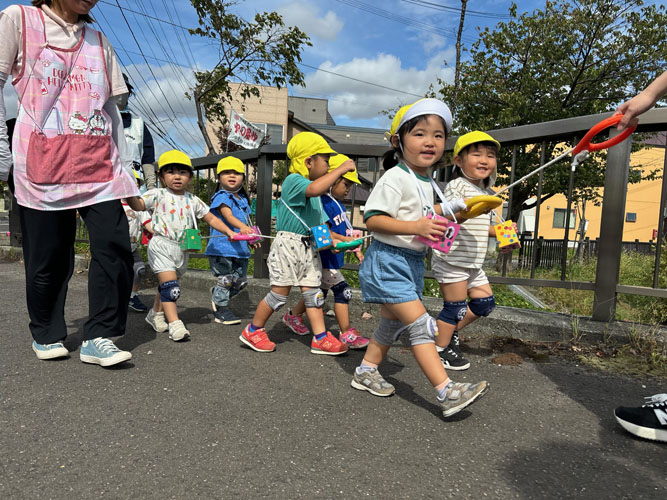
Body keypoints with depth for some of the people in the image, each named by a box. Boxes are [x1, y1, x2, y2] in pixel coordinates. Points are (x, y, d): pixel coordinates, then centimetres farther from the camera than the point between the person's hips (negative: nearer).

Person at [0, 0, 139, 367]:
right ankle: (45, 335, 20)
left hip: (98, 165, 3)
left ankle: (98, 338, -3)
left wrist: (123, 167, 14)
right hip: (43, 164, -3)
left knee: (114, 247, -11)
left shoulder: (99, 41, 21)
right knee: (48, 256, 1)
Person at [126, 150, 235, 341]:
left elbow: (211, 218, 14)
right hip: (162, 245, -5)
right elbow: (138, 205, -13)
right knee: (169, 285, -13)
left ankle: (156, 313, 35)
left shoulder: (193, 200, 11)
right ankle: (174, 323, -9)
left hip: (183, 248, 5)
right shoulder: (157, 195, 0)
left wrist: (229, 232, 4)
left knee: (166, 285, 16)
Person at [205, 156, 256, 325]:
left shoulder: (243, 199, 17)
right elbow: (228, 216, -27)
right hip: (222, 247, -8)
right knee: (226, 279, -1)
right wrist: (242, 227, -43)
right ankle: (221, 310, 15)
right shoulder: (221, 197, -9)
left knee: (241, 281, 12)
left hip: (240, 248, 8)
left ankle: (217, 294, 34)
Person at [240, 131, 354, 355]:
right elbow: (314, 189, -35)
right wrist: (340, 169, -28)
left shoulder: (315, 195, 16)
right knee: (279, 293, 0)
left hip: (309, 246, 8)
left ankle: (320, 338, 12)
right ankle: (253, 331, 19)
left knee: (313, 292, 7)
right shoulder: (294, 181, -13)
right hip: (288, 244, -8)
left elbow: (319, 222, 22)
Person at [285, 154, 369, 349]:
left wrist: (356, 249, 12)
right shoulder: (324, 203, -17)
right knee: (343, 291, -9)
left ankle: (293, 317, 39)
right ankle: (346, 334, 0)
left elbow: (345, 230, 18)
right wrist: (346, 240, -30)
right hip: (324, 259, -10)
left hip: (331, 259, 10)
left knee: (319, 292, 21)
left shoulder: (337, 204, 14)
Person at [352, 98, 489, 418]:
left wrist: (446, 209, 10)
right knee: (420, 324, -12)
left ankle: (366, 371, 33)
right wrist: (416, 227, -29)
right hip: (388, 261, -10)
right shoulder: (395, 178, -16)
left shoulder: (426, 181, 12)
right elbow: (372, 219, -23)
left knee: (392, 323, 17)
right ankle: (446, 392, -8)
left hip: (412, 262, 10)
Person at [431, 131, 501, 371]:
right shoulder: (456, 185, -11)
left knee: (485, 301, 12)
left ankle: (451, 331, 29)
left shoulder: (484, 192, 17)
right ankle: (441, 349, 16)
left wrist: (499, 233, 14)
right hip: (451, 259, -9)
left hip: (472, 262, 9)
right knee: (455, 305, -2)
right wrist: (469, 208, -35)